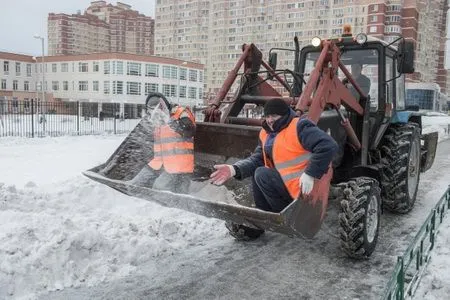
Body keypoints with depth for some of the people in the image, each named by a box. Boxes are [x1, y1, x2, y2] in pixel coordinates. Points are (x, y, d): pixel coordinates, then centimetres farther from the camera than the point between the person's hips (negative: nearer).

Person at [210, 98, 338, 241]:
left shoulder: (299, 127, -15)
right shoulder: (266, 133, 11)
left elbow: (328, 146, -25)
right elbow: (257, 159, 3)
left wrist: (310, 174, -28)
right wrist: (235, 169, -15)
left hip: (305, 190, -9)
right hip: (286, 184, 9)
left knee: (262, 175, -18)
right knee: (257, 171, 8)